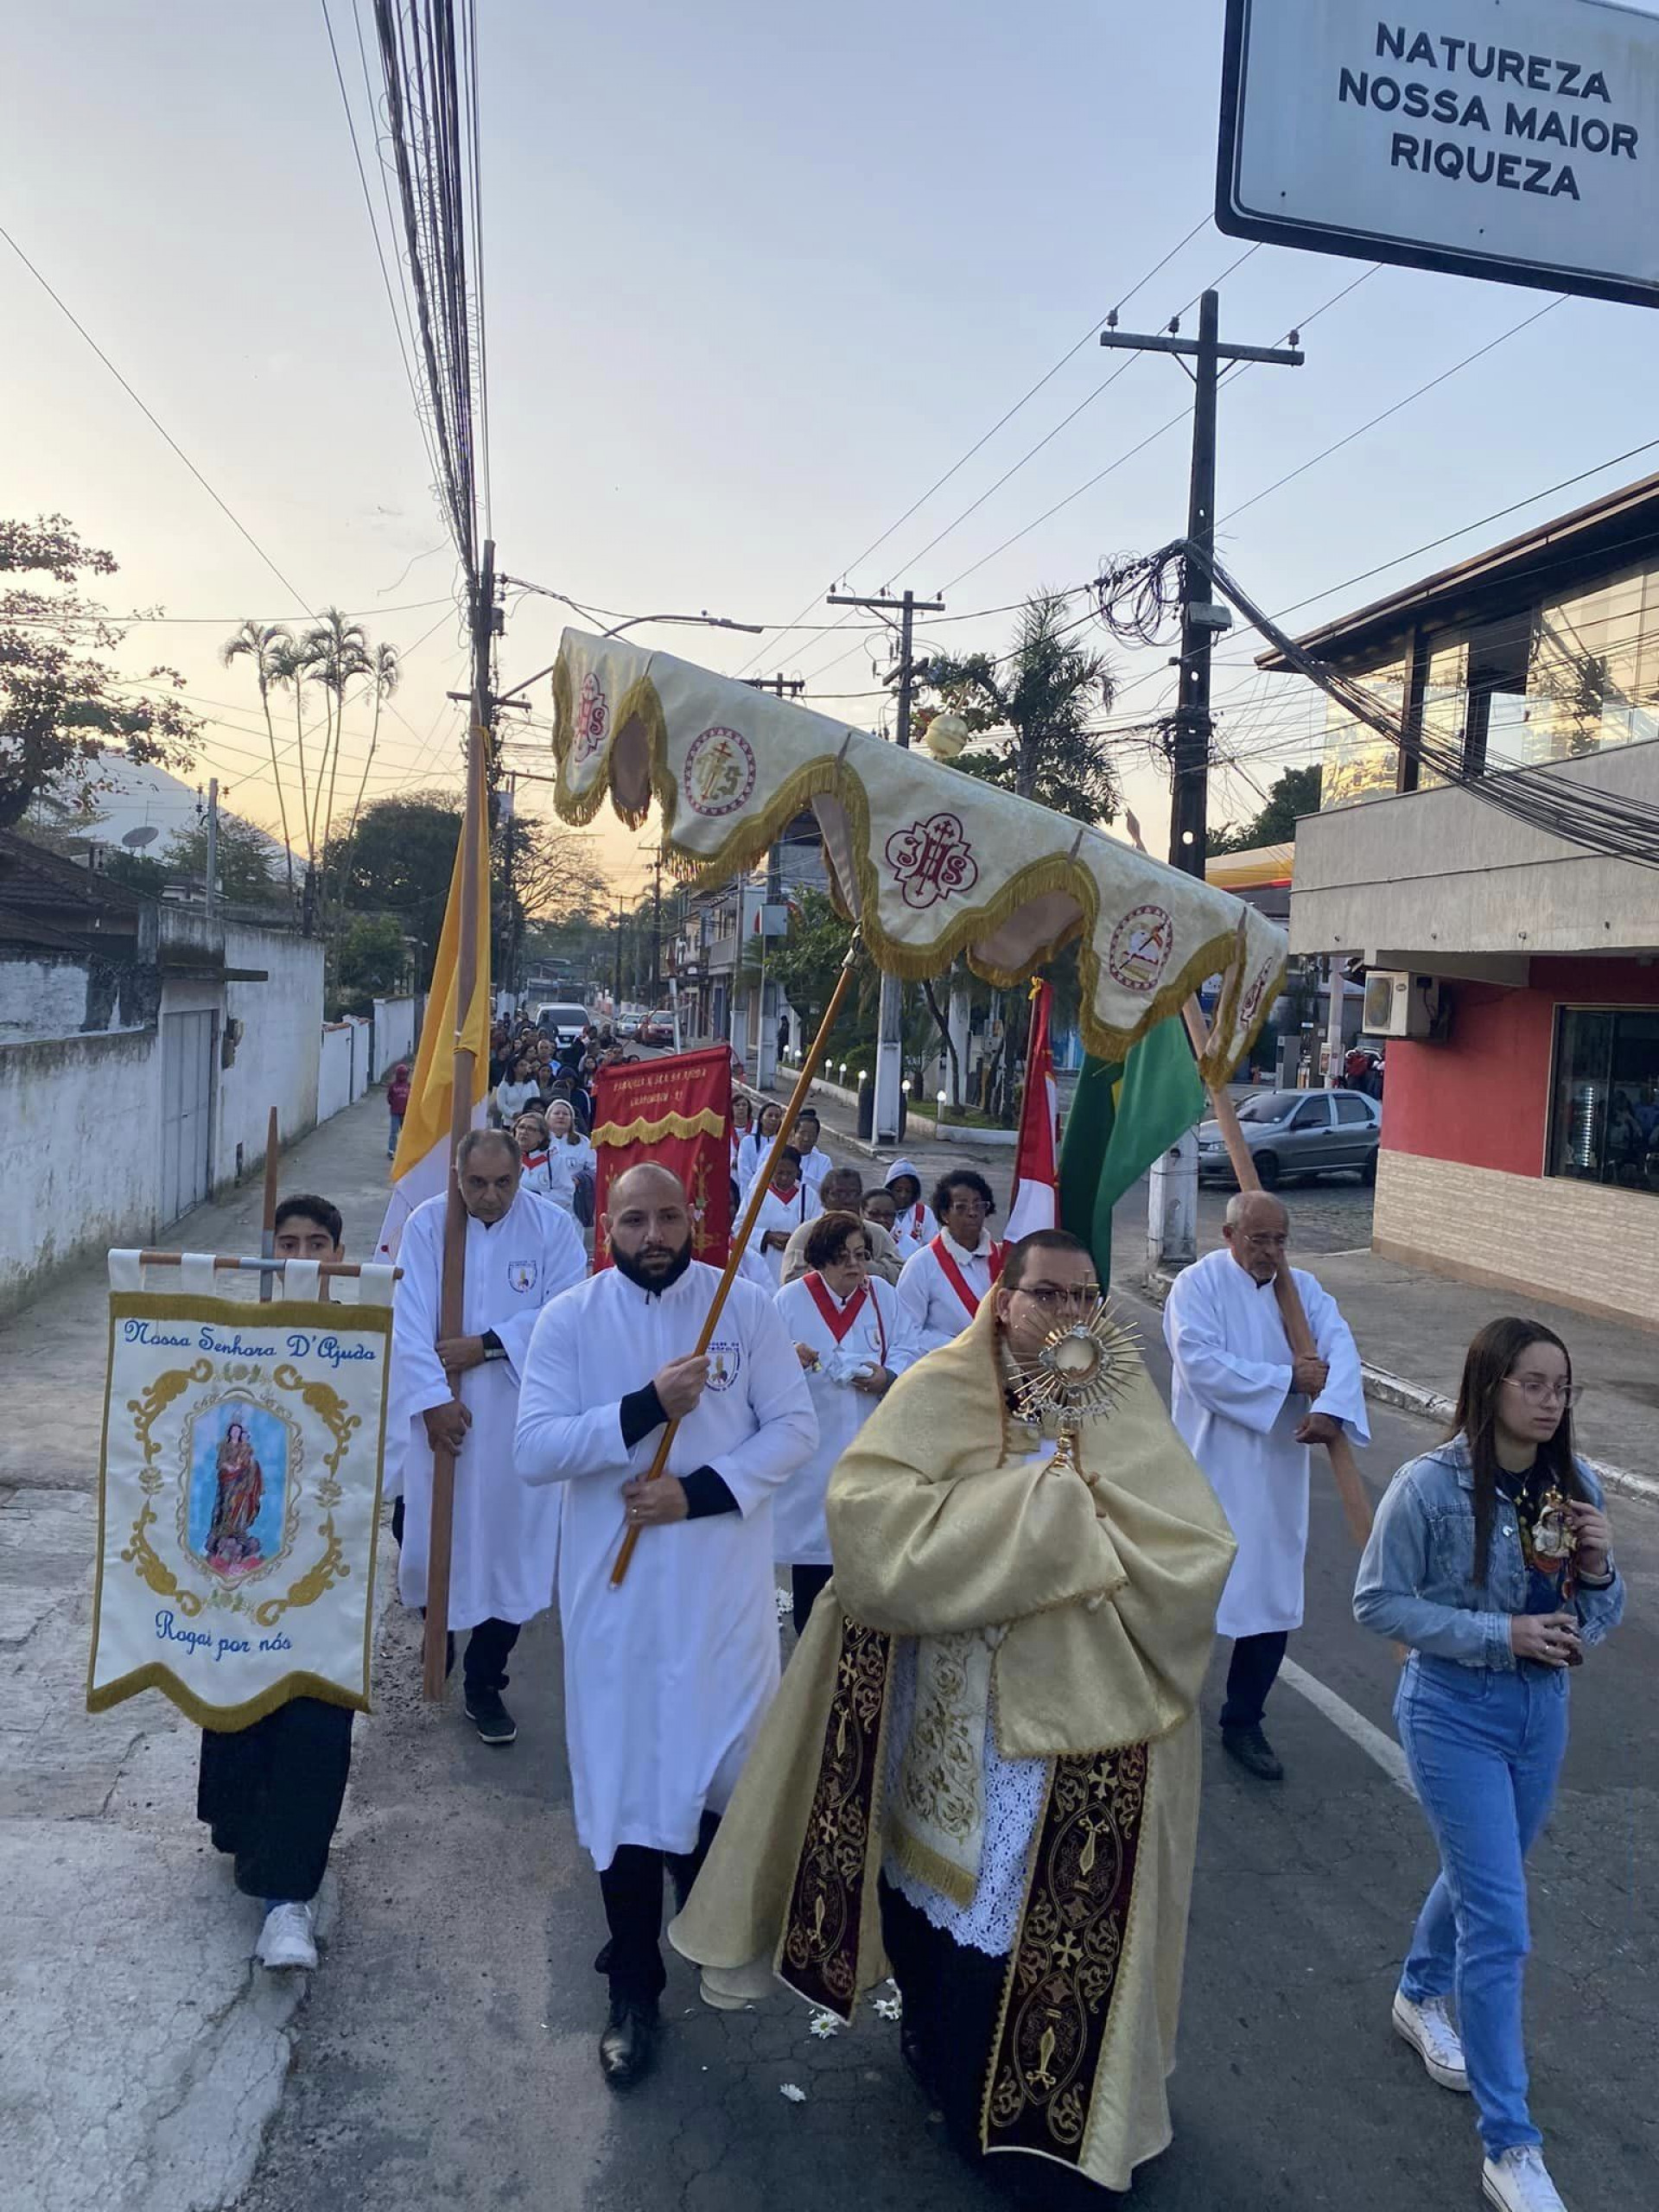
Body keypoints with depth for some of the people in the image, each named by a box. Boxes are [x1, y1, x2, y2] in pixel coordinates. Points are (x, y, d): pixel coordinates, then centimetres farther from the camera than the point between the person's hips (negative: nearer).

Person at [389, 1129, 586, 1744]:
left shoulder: (553, 1227, -5)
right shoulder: (427, 1224, -4)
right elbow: (409, 1319, -9)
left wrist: (488, 1346, -16)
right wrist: (434, 1399, -16)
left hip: (518, 1422, 0)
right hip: (437, 1413, 0)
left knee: (508, 1551, 5)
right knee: (426, 1535, 9)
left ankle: (484, 1687, 19)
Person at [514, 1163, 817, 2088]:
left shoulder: (747, 1306, -4)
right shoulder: (569, 1320, -4)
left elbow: (794, 1427, -5)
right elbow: (536, 1450, -10)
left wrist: (698, 1493, -16)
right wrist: (645, 1406, -22)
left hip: (727, 1585, 0)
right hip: (617, 1590, 0)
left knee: (726, 1769, 11)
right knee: (625, 1780, 6)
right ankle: (634, 1991, 24)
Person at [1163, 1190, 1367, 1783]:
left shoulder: (1303, 1289, 6)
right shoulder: (1198, 1285, -9)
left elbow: (1340, 1349, -10)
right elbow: (1202, 1365, -21)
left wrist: (1330, 1408, -30)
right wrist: (1289, 1379, -18)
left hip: (1279, 1475, 5)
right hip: (1212, 1472, -5)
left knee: (1274, 1601, 10)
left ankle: (1243, 1723, 27)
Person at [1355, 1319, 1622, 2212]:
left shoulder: (1575, 1489, -4)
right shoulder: (1429, 1486, -20)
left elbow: (1596, 1622, 4)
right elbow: (1377, 1602, -15)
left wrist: (1598, 1567, -17)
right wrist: (1498, 1634, -21)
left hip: (1541, 1709, 6)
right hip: (1453, 1711, -6)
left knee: (1480, 1876, 25)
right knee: (1499, 1922, -4)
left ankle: (1421, 1997, 53)